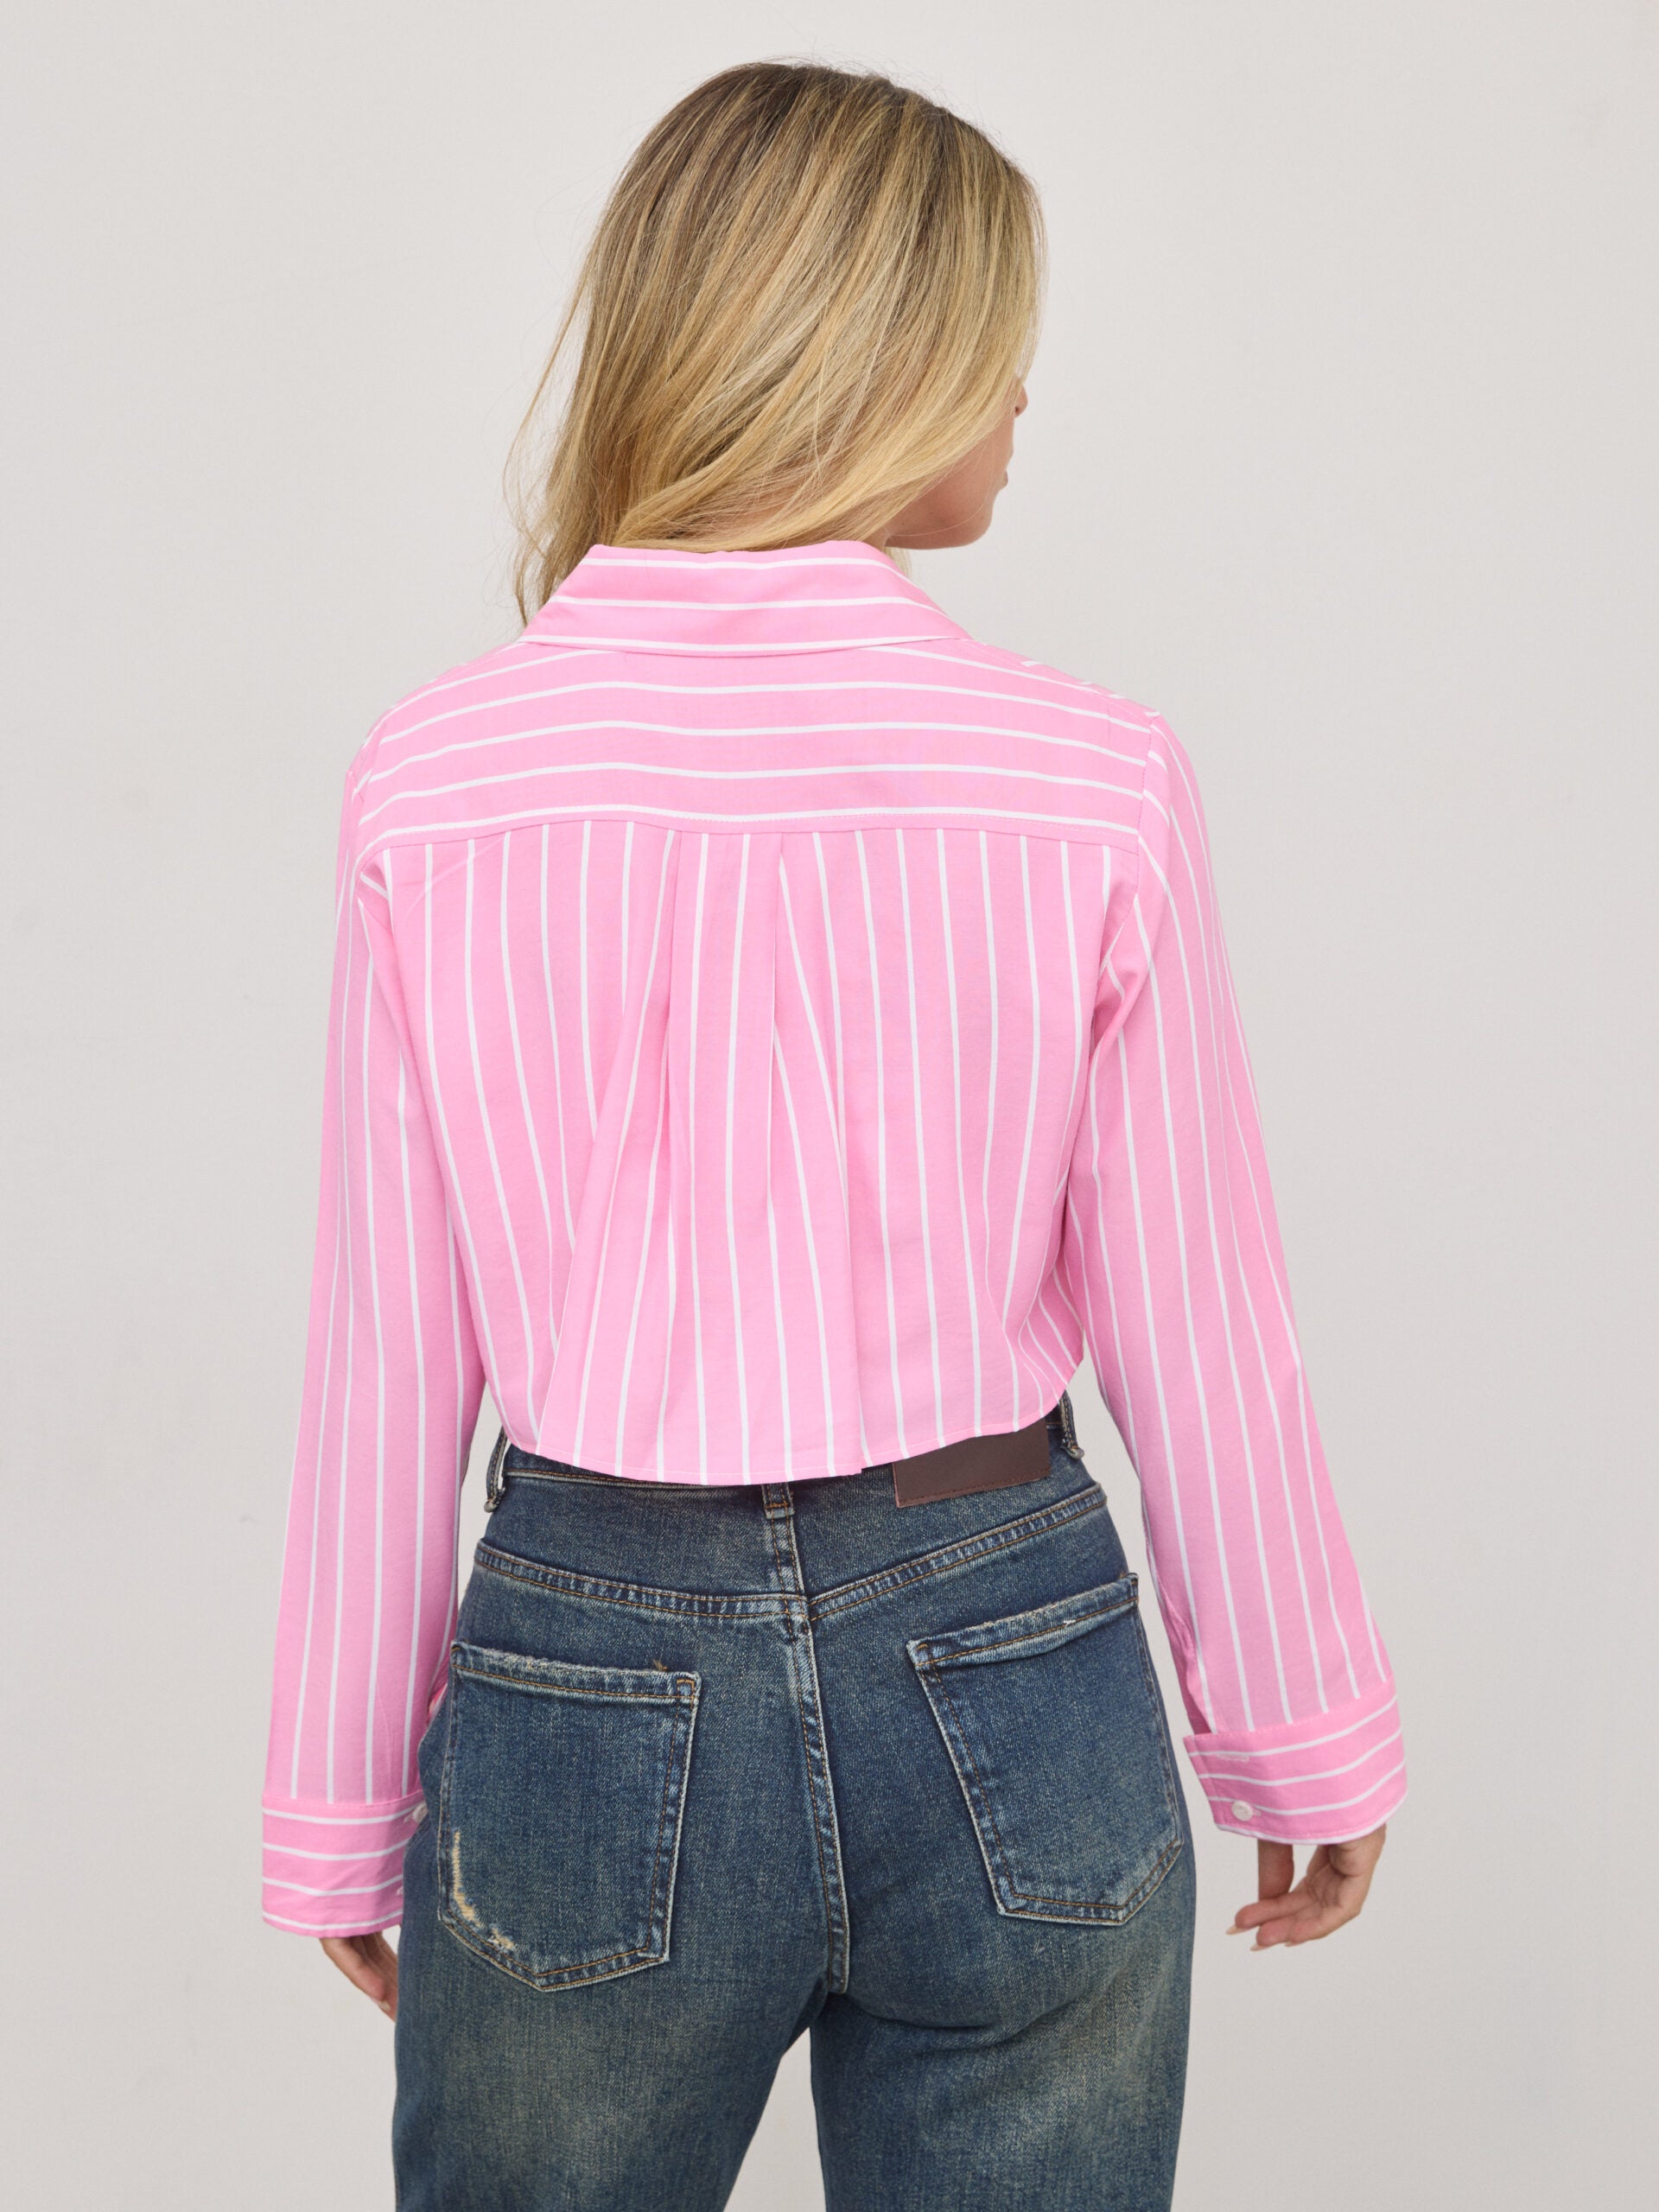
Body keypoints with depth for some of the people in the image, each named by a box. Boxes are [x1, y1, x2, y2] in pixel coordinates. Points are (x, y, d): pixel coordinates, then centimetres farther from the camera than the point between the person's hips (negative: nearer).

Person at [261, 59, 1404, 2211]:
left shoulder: (432, 784, -10)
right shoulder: (1095, 782, -12)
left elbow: (392, 1365, -5)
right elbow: (1194, 1335, -5)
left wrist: (341, 1809, 9)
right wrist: (1308, 1742, 10)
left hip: (588, 1676, 1)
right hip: (1009, 1688, 0)